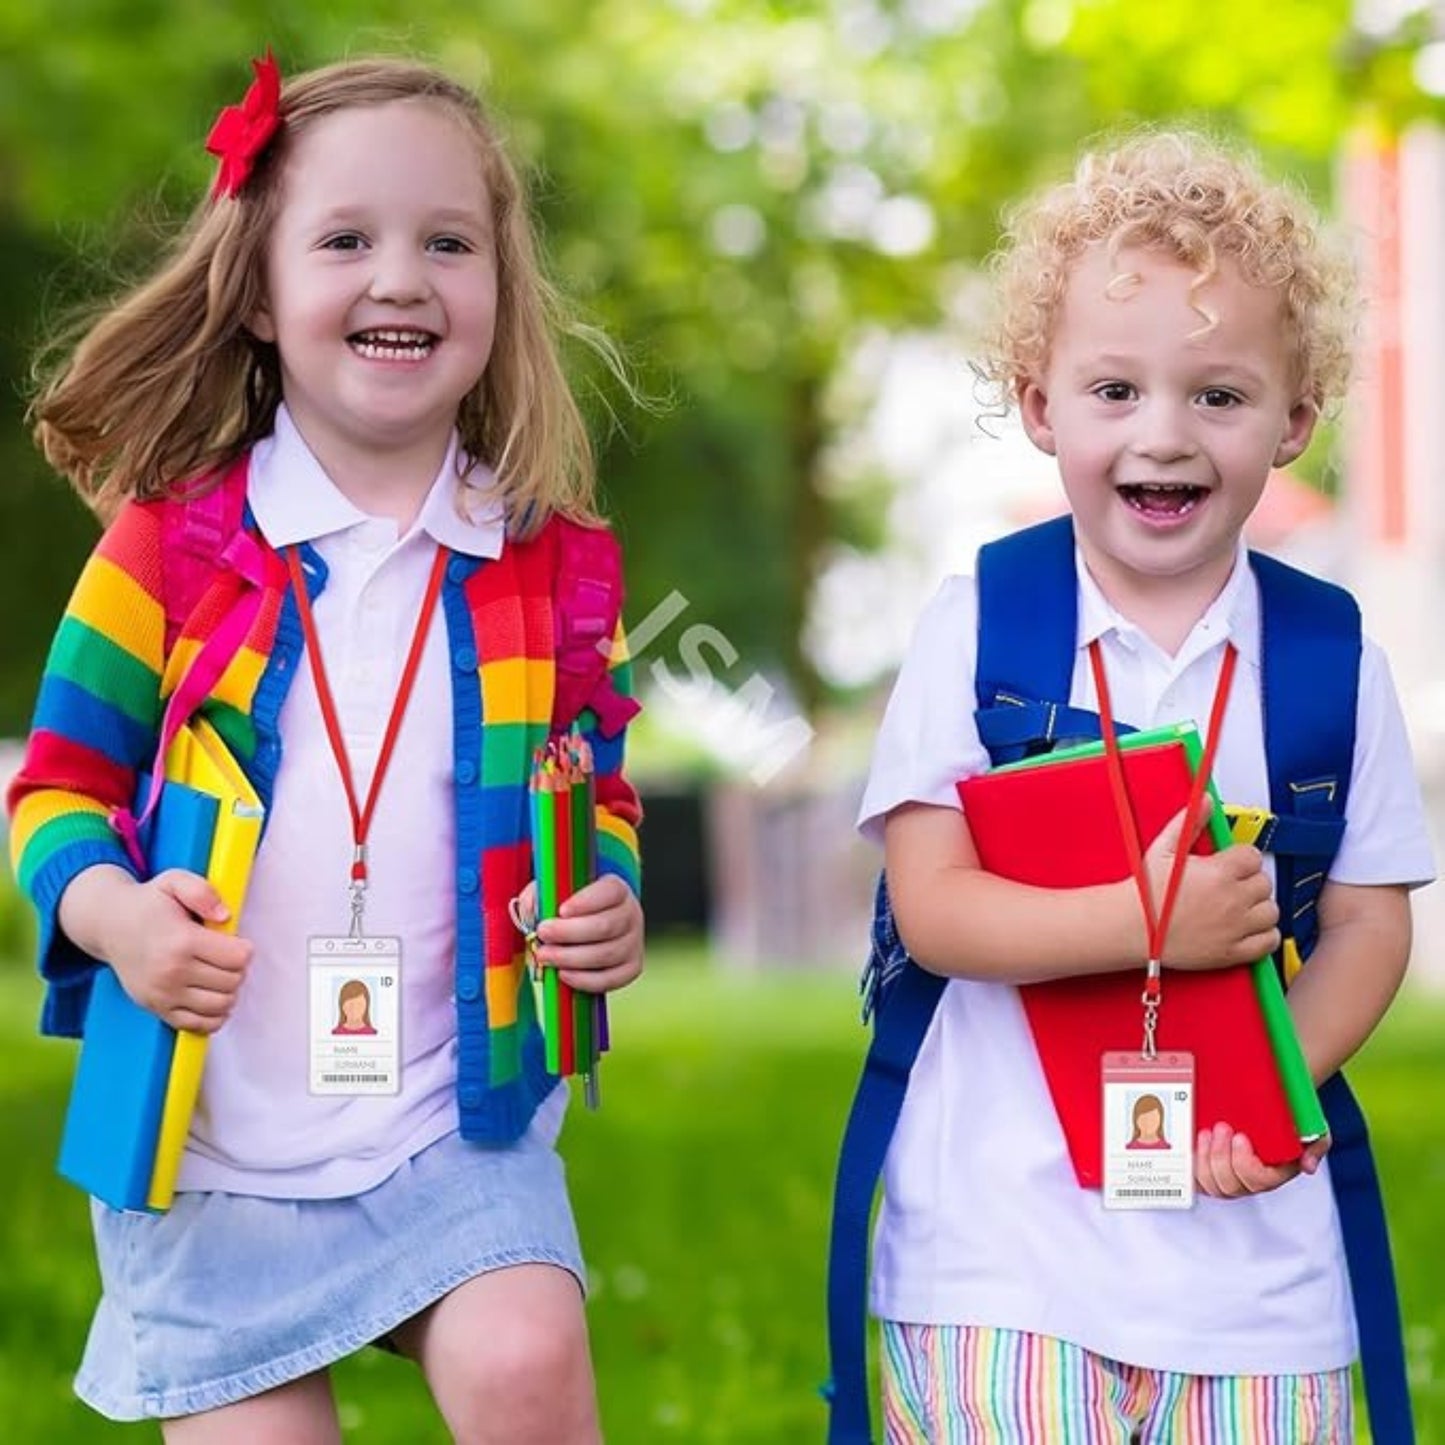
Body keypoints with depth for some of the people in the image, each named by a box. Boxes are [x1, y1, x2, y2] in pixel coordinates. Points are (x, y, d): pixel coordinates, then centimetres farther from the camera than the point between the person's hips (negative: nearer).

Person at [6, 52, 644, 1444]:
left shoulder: (550, 563, 2)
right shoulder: (170, 542, -3)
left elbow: (599, 795, 15)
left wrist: (608, 899, -7)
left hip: (459, 1125, 0)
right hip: (208, 1147, 0)